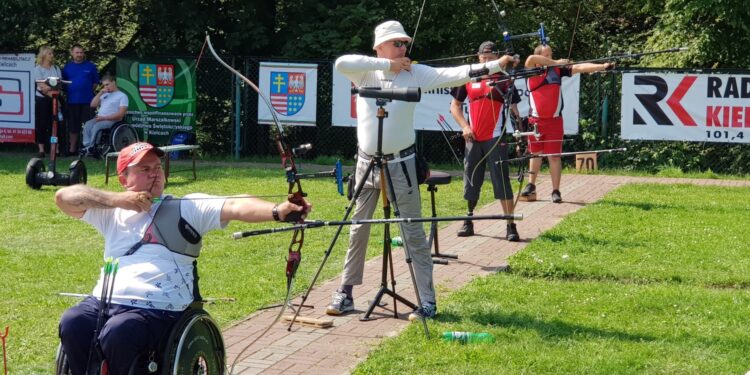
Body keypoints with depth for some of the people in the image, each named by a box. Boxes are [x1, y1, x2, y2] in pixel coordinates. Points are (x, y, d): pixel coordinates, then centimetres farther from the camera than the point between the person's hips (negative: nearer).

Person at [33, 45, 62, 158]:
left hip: (54, 99, 4)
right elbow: (41, 86, -10)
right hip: (42, 99, -4)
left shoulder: (56, 68, 12)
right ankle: (41, 149, -1)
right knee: (41, 123, -3)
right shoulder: (37, 68, -1)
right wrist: (51, 91, -18)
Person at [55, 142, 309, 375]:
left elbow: (234, 207, -7)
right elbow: (64, 197, 13)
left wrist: (277, 211, -26)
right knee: (72, 324, -27)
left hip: (156, 309, -4)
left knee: (116, 333, -33)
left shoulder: (186, 208, 8)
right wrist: (116, 199, 0)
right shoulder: (112, 212, 20)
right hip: (104, 302, 4)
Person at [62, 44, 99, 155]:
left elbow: (95, 82, 9)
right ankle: (72, 149, 15)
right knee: (73, 126, 7)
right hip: (72, 101, 2)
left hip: (87, 101, -1)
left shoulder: (90, 66, 4)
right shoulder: (67, 67, 8)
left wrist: (88, 91, 2)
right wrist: (67, 92, 2)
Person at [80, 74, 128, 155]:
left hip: (112, 120, -6)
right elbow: (93, 105, 18)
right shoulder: (105, 94, 25)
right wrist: (100, 93, 8)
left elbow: (121, 114, -10)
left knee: (96, 126, -33)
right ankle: (87, 145, -32)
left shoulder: (122, 96, 2)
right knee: (87, 125, -25)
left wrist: (104, 118, -18)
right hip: (99, 118, 6)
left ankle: (91, 147, -29)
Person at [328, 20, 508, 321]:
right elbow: (341, 63, -20)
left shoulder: (415, 73, -3)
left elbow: (452, 75, -14)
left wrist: (495, 65, -26)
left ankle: (427, 301, 3)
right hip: (367, 162, 2)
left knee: (413, 233, -1)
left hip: (400, 164, -2)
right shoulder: (366, 72, 0)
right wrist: (386, 64, -18)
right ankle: (345, 293, 23)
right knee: (358, 231, 12)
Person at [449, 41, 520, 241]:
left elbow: (513, 108, -1)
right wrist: (464, 126, 0)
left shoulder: (504, 79, 1)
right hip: (473, 138, 3)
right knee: (471, 182, 10)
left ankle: (511, 225, -6)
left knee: (502, 182, -7)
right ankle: (468, 222, 23)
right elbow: (455, 105, 14)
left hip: (496, 139, -3)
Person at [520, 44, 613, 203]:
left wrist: (603, 66, -19)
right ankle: (531, 185, 27)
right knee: (535, 153, 14)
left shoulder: (557, 69, 1)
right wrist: (555, 63, -15)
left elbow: (580, 67, -7)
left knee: (554, 155, -1)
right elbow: (531, 59, -20)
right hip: (536, 120, 1)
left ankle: (556, 191, 1)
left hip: (554, 120, -1)